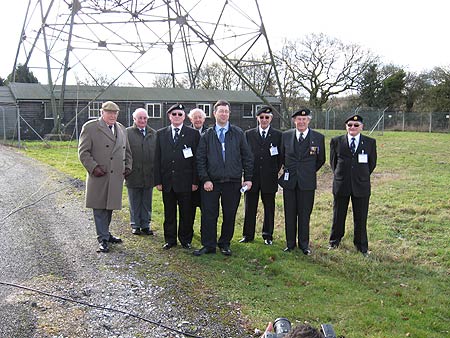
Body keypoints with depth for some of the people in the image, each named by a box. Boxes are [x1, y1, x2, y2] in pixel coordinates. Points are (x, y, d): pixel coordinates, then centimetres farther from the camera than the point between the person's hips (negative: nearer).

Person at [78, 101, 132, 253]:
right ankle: (103, 239, 7)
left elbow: (127, 151, 24)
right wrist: (93, 167, -15)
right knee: (100, 208, -1)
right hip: (99, 176, -5)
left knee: (110, 206, 12)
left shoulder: (121, 129, 16)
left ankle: (105, 233, 26)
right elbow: (83, 152, -6)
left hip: (116, 176, 5)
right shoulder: (90, 127, -3)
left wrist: (128, 166, 11)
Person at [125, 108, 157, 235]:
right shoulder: (127, 133, -2)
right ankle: (135, 225, 21)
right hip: (133, 175, -3)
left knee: (147, 203, 11)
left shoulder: (153, 133, 9)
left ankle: (145, 225, 22)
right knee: (134, 203, 9)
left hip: (149, 175, 3)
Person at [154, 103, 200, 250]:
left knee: (186, 213, 6)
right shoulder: (161, 134, 9)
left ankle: (186, 239, 20)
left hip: (185, 181, -2)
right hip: (167, 181, 2)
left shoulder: (193, 134, 1)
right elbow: (157, 159, 7)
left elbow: (196, 159, -1)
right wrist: (158, 180, 1)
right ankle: (170, 240, 22)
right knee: (169, 213, 10)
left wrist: (195, 181, -7)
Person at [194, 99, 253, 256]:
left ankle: (225, 244, 23)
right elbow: (200, 159, 3)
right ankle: (208, 245, 14)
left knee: (229, 215, 7)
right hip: (211, 182, 0)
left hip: (233, 182, 1)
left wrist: (248, 178, 1)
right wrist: (205, 179, -6)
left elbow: (247, 157, 6)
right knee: (208, 214, 1)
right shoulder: (207, 135, 5)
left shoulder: (238, 133, 5)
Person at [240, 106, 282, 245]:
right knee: (250, 207, 6)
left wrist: (275, 171, 0)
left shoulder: (278, 135, 4)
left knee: (269, 208, 7)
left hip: (269, 178, -1)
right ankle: (248, 235, 16)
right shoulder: (249, 134, 7)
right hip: (252, 177, 1)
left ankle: (268, 236, 18)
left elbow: (281, 156, 6)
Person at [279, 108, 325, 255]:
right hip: (289, 181, 2)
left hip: (307, 182, -1)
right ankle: (290, 243, 19)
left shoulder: (318, 137, -1)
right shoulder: (286, 136, 3)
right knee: (289, 214, 7)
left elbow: (321, 160, 10)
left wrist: (310, 172, 12)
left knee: (304, 214, 4)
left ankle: (304, 244, 17)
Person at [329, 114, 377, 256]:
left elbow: (372, 163, 9)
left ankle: (361, 245, 21)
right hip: (341, 185, 0)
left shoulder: (370, 142, 2)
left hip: (361, 185, 0)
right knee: (338, 215, 11)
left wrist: (362, 176, 10)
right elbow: (333, 161, 9)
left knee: (361, 217, 7)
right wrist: (339, 176, 9)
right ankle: (335, 240, 29)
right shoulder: (336, 141, 2)